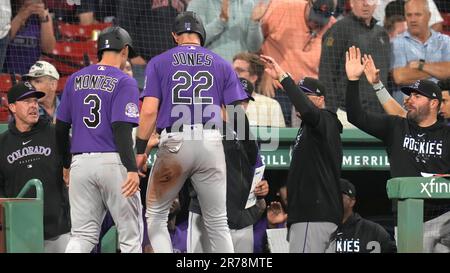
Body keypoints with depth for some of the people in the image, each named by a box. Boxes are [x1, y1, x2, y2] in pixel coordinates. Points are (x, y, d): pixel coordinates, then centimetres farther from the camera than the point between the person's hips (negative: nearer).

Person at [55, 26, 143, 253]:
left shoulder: (75, 80, 12)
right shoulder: (124, 82, -4)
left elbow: (61, 128, 13)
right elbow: (121, 129, -15)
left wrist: (67, 165, 24)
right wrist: (132, 169, -20)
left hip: (81, 163, 5)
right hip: (113, 162, -4)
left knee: (82, 236, 5)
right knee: (130, 234, 4)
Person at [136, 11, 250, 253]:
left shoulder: (159, 63, 6)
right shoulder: (221, 64, 11)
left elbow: (149, 111, -4)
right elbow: (238, 113, 4)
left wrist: (140, 150, -1)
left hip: (174, 143, -2)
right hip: (212, 142, 2)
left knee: (155, 215, 10)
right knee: (217, 221, 9)